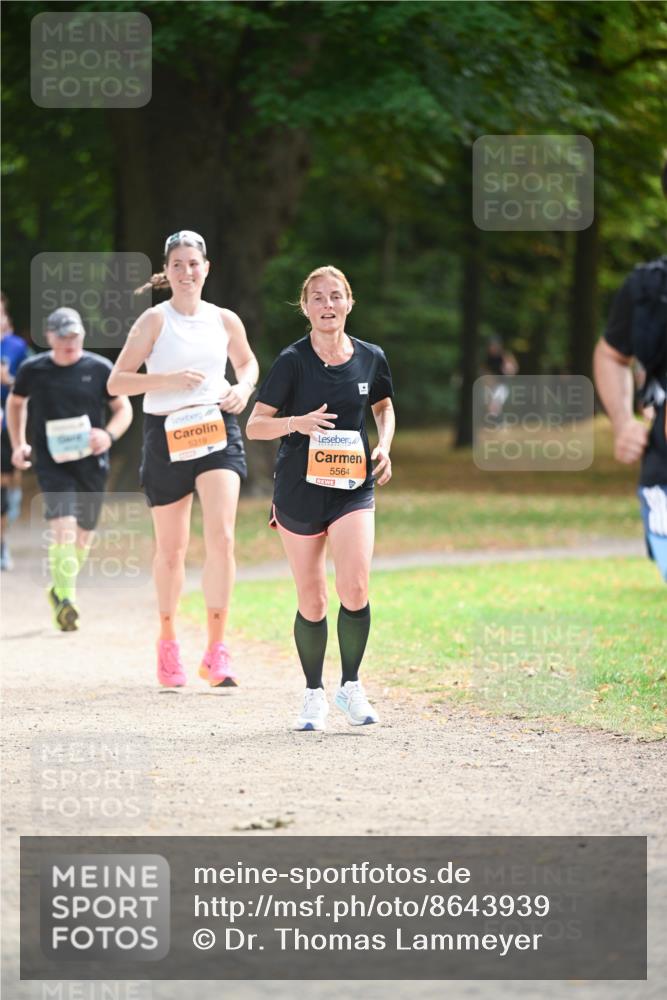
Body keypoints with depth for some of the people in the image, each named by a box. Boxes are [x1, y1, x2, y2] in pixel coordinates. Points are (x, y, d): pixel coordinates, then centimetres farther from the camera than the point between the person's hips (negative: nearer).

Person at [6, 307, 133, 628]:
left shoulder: (99, 369, -1)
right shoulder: (33, 370, 1)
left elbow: (124, 408, 7)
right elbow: (16, 402, 20)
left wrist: (109, 435, -12)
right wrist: (18, 444, 10)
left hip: (91, 461, 2)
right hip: (51, 462, -2)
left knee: (83, 534, 10)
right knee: (64, 526, -20)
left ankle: (59, 589, 34)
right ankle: (65, 600, -22)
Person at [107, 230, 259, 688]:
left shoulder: (225, 321, 6)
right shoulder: (155, 320, -3)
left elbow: (247, 362, 25)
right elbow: (116, 381, -6)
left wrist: (244, 388, 3)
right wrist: (169, 380, -18)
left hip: (218, 429, 1)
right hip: (167, 435, -1)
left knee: (222, 538, -16)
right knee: (171, 548, 9)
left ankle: (216, 651, -12)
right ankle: (168, 643, 30)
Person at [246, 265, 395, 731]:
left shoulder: (371, 358, 1)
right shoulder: (293, 361, -8)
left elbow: (384, 406, 21)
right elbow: (255, 425, -6)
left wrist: (384, 446, 3)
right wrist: (297, 422, -24)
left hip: (353, 488, 1)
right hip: (299, 489, -1)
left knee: (354, 588, -18)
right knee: (311, 601, 5)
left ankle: (351, 685, 0)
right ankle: (315, 694, 23)